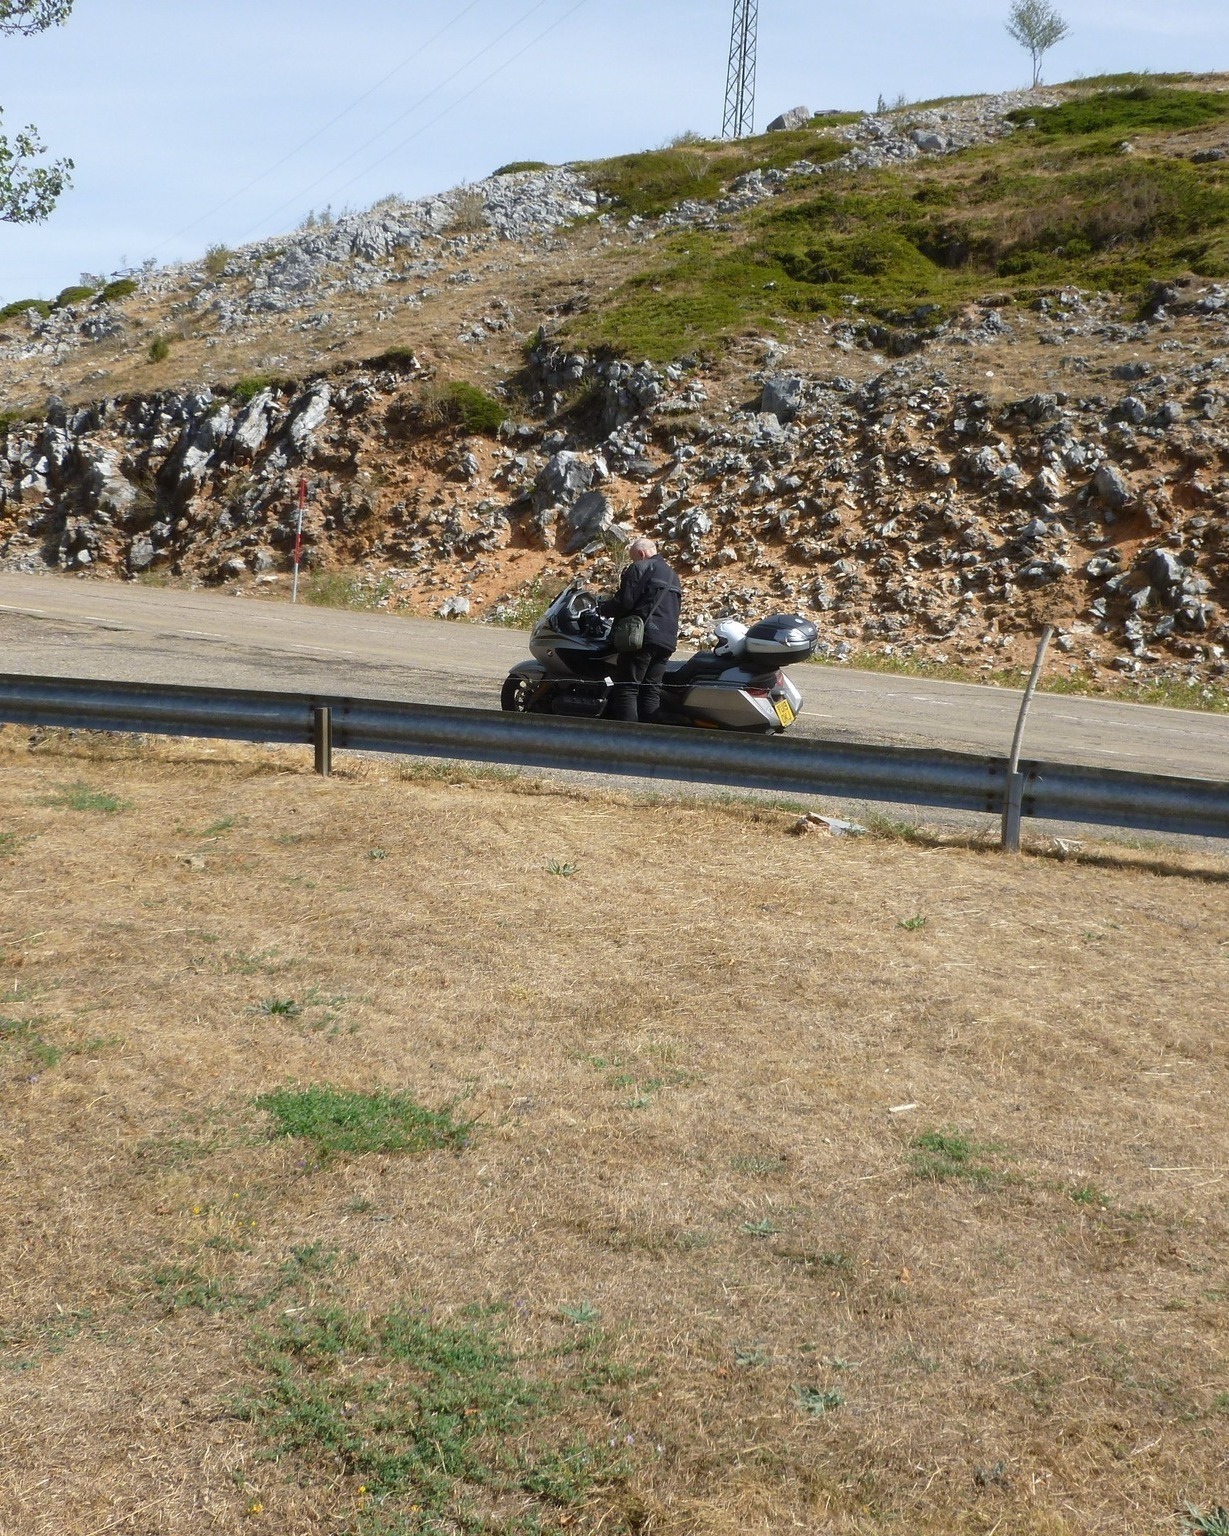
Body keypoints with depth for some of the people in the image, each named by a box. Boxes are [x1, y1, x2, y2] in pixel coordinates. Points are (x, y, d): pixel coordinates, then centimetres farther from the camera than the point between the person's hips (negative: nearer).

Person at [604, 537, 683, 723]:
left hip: (643, 636, -8)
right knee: (651, 690, 8)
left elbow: (624, 602, -11)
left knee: (627, 688, -8)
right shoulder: (673, 576, 25)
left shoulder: (639, 568, -2)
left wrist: (604, 608, 5)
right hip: (668, 640, 8)